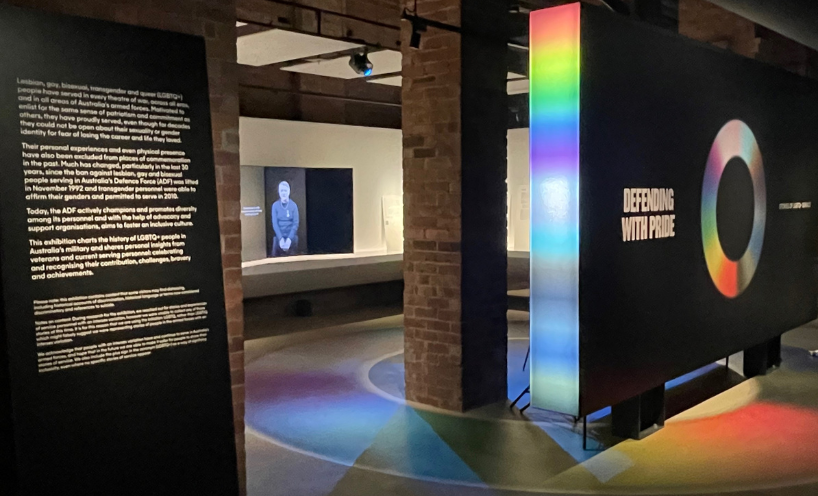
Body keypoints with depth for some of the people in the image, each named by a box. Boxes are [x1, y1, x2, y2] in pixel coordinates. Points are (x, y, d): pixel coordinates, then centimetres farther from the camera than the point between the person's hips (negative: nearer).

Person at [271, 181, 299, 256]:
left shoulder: (293, 205, 0)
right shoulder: (275, 205, 2)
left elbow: (295, 223, -4)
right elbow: (275, 223, -3)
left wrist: (289, 238, -17)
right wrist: (280, 238, -17)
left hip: (291, 236, 0)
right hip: (279, 236, 0)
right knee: (277, 257, -12)